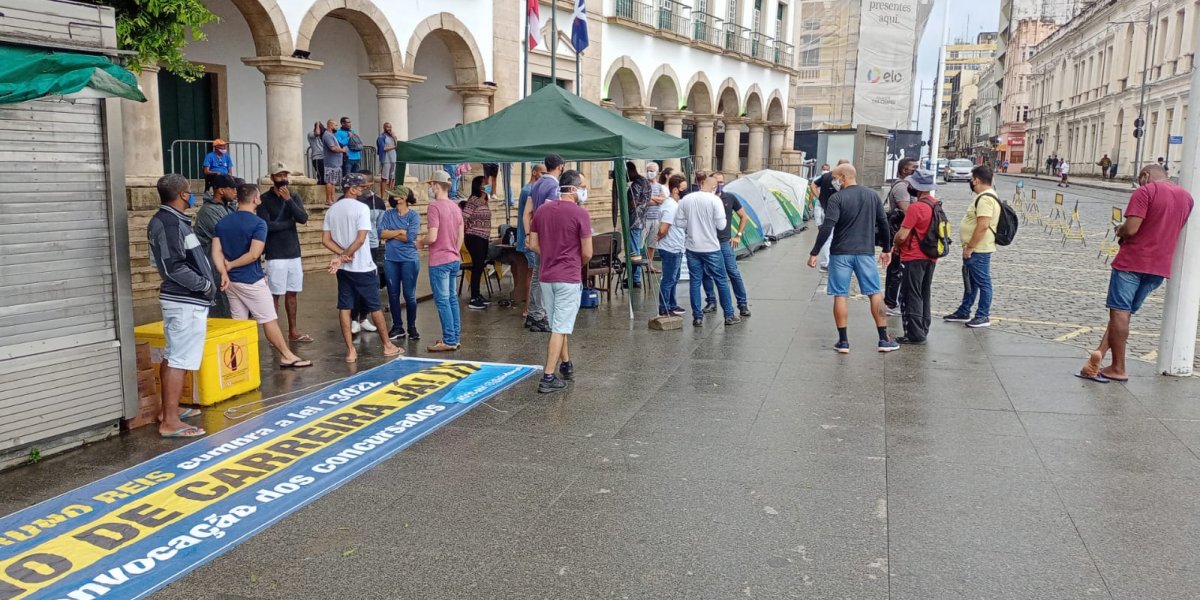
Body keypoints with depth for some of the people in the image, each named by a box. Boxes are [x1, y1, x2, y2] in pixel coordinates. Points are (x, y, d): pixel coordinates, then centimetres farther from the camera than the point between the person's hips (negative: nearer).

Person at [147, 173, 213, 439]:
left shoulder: (168, 220, 13)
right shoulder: (171, 222, -18)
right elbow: (174, 267, -23)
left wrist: (203, 282, 10)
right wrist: (203, 285, -13)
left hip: (181, 299, 11)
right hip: (186, 301, -11)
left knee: (171, 357, 17)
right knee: (179, 361, -8)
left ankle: (169, 410, 27)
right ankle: (170, 422, -5)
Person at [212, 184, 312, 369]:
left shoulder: (222, 222, 8)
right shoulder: (258, 223, -12)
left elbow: (216, 252, -1)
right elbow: (254, 255, -21)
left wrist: (224, 273, -10)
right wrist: (230, 264, -10)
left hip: (231, 281, 7)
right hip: (251, 281, -6)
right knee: (269, 320, 2)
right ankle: (287, 357, 9)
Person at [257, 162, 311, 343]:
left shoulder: (294, 196, 8)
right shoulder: (265, 199, -5)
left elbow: (303, 218, -7)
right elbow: (266, 226, -17)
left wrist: (288, 199, -16)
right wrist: (290, 222, -7)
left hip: (294, 253, 5)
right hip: (275, 256, -5)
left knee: (292, 293, 11)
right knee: (275, 294, -3)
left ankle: (293, 331, 19)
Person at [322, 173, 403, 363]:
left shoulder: (332, 210, 7)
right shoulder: (361, 208, -12)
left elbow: (325, 240, 3)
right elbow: (360, 239, -19)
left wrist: (342, 254, -7)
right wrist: (343, 257, -14)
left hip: (343, 268, 5)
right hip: (362, 267, -5)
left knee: (345, 308, 5)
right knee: (375, 307, 6)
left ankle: (350, 350, 4)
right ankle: (388, 346, 17)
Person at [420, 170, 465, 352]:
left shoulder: (435, 206, -15)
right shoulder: (455, 206, 10)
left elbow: (432, 237, -21)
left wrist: (420, 243, -2)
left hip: (439, 261, -8)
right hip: (454, 260, 8)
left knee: (442, 301, -4)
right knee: (452, 299, 13)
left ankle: (449, 341, -2)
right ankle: (455, 337, 18)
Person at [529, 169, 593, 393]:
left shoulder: (541, 211, 6)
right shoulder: (580, 214, -12)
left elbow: (534, 245, 8)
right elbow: (587, 253, -10)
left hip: (546, 276, 6)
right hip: (569, 278, -6)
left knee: (558, 324, 20)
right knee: (560, 328, -2)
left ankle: (566, 365, 33)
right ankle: (548, 377, -3)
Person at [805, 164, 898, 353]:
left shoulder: (837, 198, -8)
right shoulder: (873, 196, 7)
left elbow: (826, 228, -15)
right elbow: (883, 224, 12)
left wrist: (814, 253, -11)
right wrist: (887, 249, 23)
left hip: (841, 253, -3)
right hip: (866, 252, 3)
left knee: (840, 296, 4)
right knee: (875, 294, 10)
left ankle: (843, 341, 6)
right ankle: (884, 339, 12)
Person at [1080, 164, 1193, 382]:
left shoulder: (1145, 191, -10)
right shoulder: (1187, 197, 13)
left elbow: (1130, 229, -19)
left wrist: (1120, 231, 3)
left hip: (1132, 261, -6)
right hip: (1160, 266, 6)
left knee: (1119, 312, 0)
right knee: (1125, 313, 12)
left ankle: (1118, 369, 0)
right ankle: (1100, 352, -2)